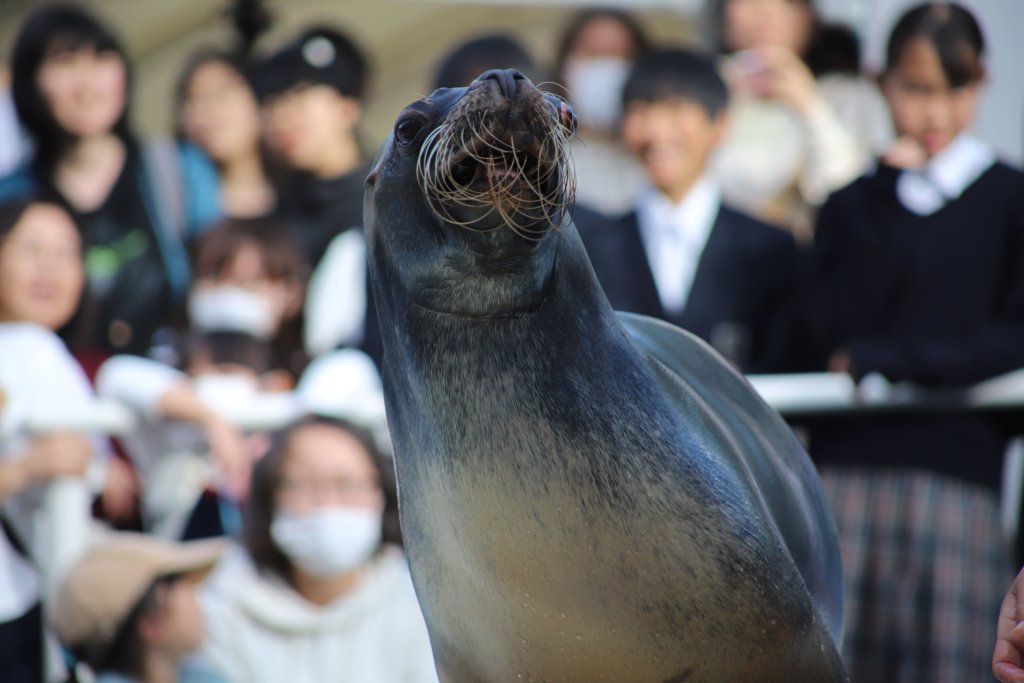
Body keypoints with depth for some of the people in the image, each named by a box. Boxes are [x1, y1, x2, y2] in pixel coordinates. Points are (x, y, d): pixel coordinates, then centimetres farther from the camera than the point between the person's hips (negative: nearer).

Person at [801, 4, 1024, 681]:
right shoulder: (854, 207, 14)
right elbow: (829, 329, -1)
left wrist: (881, 359, -5)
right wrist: (886, 204, -3)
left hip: (956, 473, -2)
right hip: (849, 468, 2)